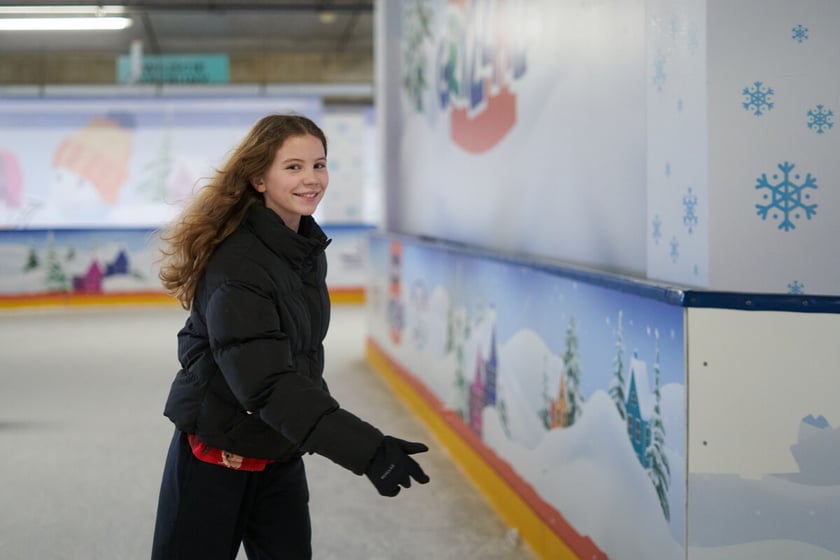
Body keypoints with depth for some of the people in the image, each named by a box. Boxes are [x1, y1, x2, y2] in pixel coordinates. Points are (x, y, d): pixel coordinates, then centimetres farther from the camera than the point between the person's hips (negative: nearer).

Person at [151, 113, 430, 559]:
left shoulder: (309, 247, 1)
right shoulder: (238, 267, -26)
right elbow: (268, 383, -34)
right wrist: (366, 449, -42)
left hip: (280, 455, 7)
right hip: (214, 458, -7)